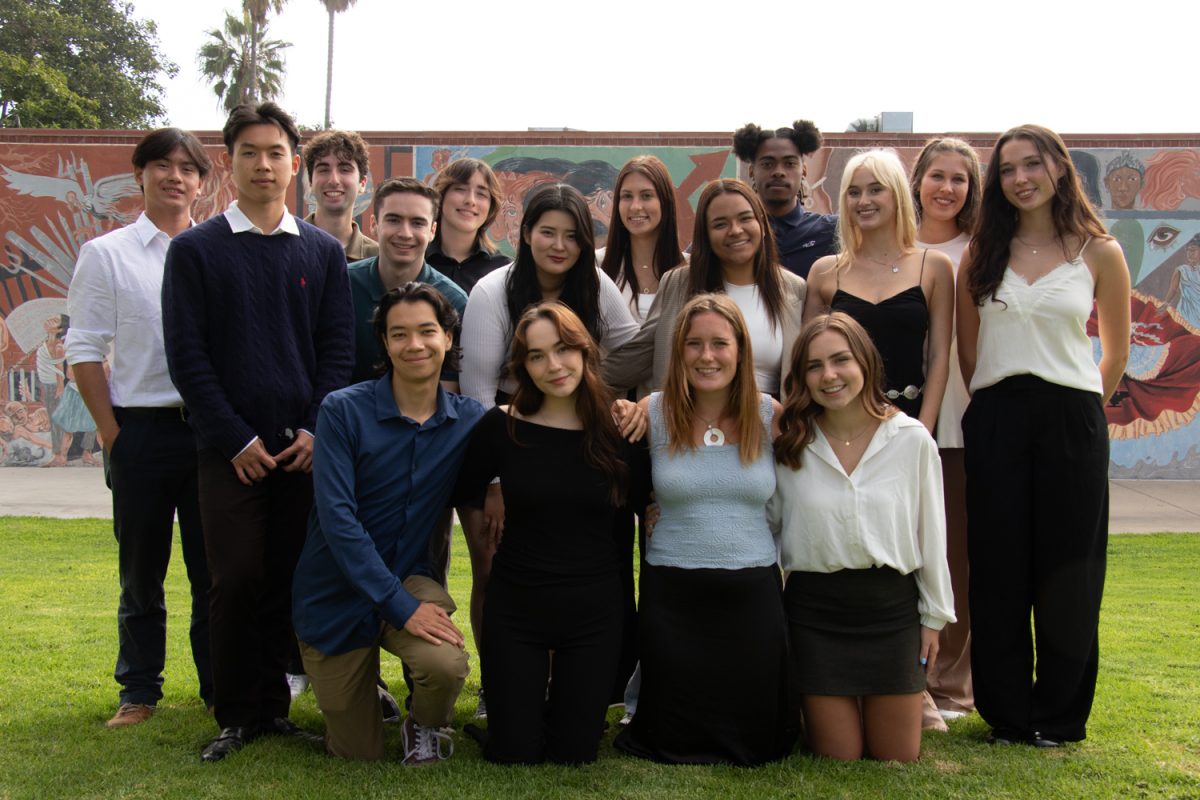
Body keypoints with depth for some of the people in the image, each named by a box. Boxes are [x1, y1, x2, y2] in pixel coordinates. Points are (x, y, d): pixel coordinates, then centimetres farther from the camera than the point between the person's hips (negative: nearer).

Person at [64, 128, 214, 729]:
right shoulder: (105, 255, 4)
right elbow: (84, 351, 2)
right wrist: (111, 433, -4)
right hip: (142, 429, -1)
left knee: (214, 566, 7)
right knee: (141, 568, 10)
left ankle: (220, 685, 20)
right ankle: (139, 690, 22)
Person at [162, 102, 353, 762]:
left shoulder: (323, 251, 10)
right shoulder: (195, 249, 3)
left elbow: (339, 349, 7)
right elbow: (187, 355, -2)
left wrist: (316, 430, -6)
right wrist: (235, 440, -8)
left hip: (305, 448, 2)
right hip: (230, 450, -2)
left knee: (289, 579, 5)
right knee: (236, 581, -2)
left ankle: (273, 706, 18)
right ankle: (236, 716, 11)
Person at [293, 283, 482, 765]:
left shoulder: (470, 420, -7)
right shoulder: (344, 410, -16)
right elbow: (336, 517, -22)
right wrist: (399, 606, -25)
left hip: (409, 579, 1)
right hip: (336, 595, -1)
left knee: (447, 666, -31)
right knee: (358, 754, 6)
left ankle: (425, 727, 5)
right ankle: (367, 697, 41)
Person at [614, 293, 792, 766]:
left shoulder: (771, 416, -1)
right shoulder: (650, 413, -4)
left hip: (753, 595, 1)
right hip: (672, 596, -1)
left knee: (756, 744, 5)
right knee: (674, 743, 4)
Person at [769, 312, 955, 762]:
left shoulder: (912, 439, -5)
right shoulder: (788, 444, -4)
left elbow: (931, 532, 2)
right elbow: (765, 524, 2)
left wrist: (934, 615, 6)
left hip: (892, 604, 1)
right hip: (815, 609, 0)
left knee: (898, 759, 10)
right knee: (838, 759, 6)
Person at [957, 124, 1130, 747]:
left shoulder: (1098, 253, 3)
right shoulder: (982, 253, 7)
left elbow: (1117, 352, 10)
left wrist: (1082, 409, 9)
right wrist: (994, 402, 8)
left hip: (1071, 421, -1)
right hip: (995, 422, 2)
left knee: (1067, 572, 4)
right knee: (999, 571, 4)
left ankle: (1059, 716, 18)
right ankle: (1007, 713, 17)